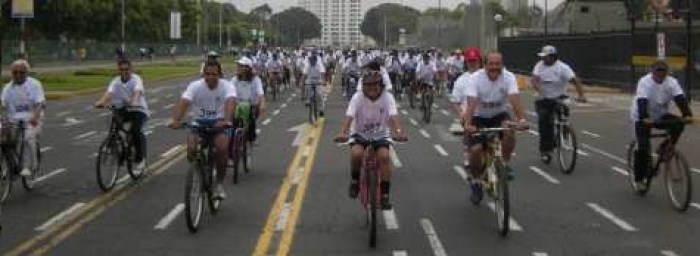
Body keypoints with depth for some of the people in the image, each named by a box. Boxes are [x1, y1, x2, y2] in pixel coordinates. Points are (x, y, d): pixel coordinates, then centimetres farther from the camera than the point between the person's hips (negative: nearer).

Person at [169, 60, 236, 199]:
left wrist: (227, 120, -54)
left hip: (219, 123, -1)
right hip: (199, 122, 1)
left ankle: (219, 184, -7)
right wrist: (176, 120, -46)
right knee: (191, 148, -24)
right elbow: (183, 102, -26)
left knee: (222, 147, -29)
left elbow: (230, 102, -33)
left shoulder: (227, 86, -14)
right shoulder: (195, 86, -11)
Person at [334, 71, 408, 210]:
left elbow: (393, 116, -30)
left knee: (384, 156, -27)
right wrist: (342, 133, -48)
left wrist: (398, 132, -50)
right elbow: (349, 116, -29)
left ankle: (385, 195, -15)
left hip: (380, 134, 1)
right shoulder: (357, 97, -17)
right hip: (360, 133, 0)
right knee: (356, 153, -31)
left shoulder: (387, 97, -16)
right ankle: (355, 180, -2)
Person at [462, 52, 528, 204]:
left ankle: (506, 163, -9)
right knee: (475, 150, -17)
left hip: (499, 115, 1)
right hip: (479, 117, -1)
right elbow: (471, 103, -34)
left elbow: (514, 99, -32)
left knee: (509, 131, -33)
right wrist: (467, 124, -50)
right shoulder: (475, 78, -22)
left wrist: (522, 119, -49)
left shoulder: (509, 77, -19)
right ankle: (475, 183, 9)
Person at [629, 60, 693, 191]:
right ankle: (639, 179, 3)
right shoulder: (645, 82, -23)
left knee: (678, 124, -24)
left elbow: (680, 98, -24)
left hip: (661, 115, 4)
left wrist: (687, 114, -40)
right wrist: (645, 118, -52)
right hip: (643, 118, -4)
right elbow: (642, 102, -36)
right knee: (643, 148, -12)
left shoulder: (671, 82, -12)